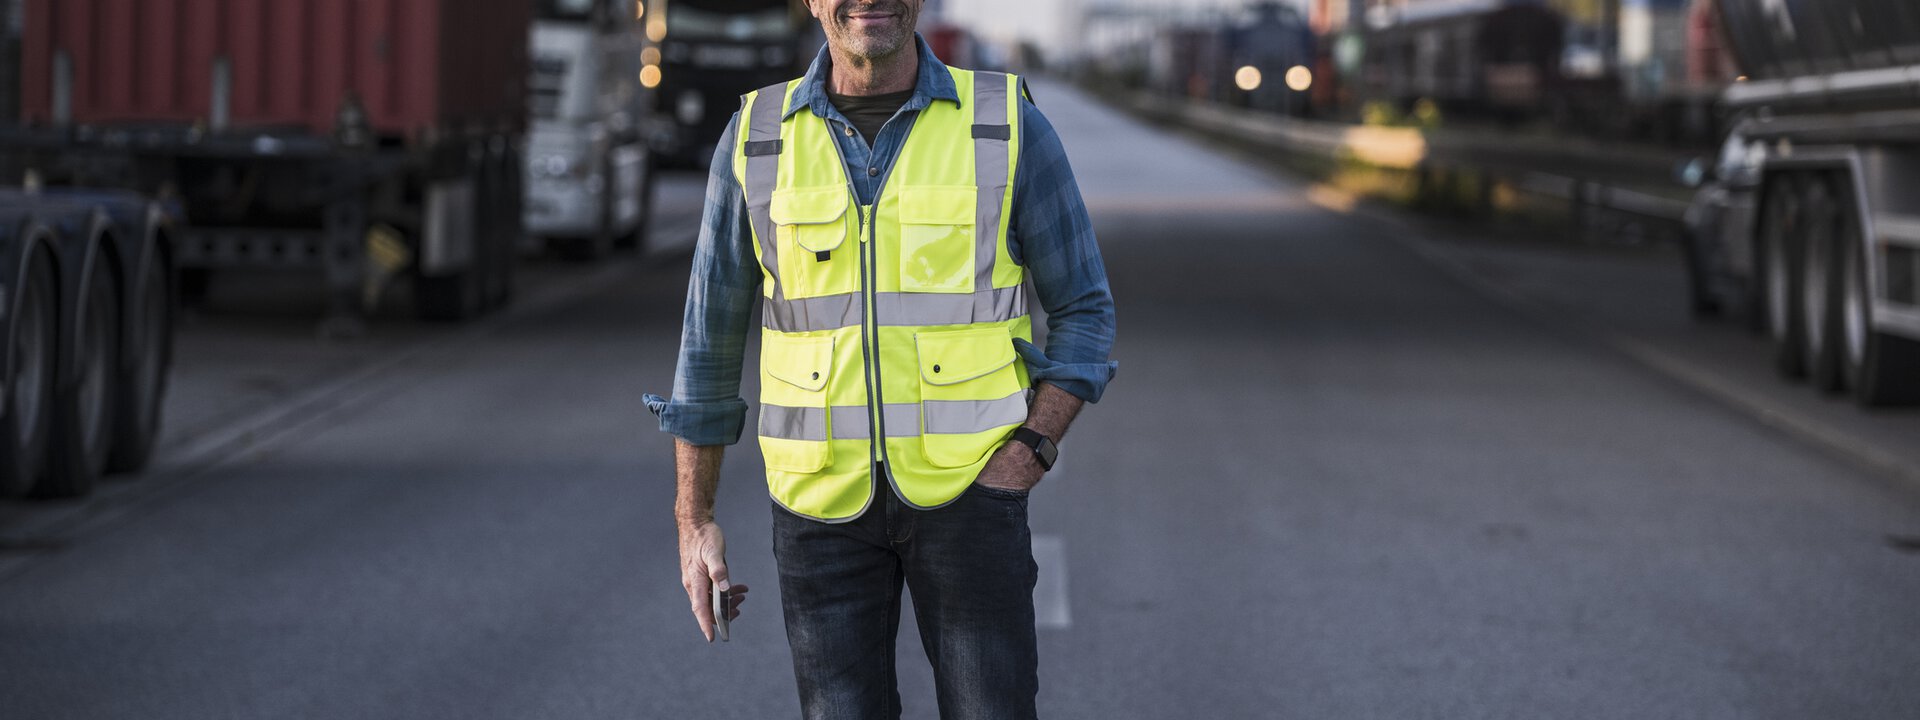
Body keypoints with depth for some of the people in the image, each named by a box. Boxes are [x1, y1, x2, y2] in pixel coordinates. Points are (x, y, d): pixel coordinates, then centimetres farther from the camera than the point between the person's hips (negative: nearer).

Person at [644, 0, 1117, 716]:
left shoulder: (1009, 125, -5)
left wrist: (1030, 450, -13)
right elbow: (710, 340, 6)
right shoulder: (756, 141, -1)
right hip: (823, 496, 1)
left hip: (965, 488, -1)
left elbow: (1084, 313, 2)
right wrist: (693, 522, 5)